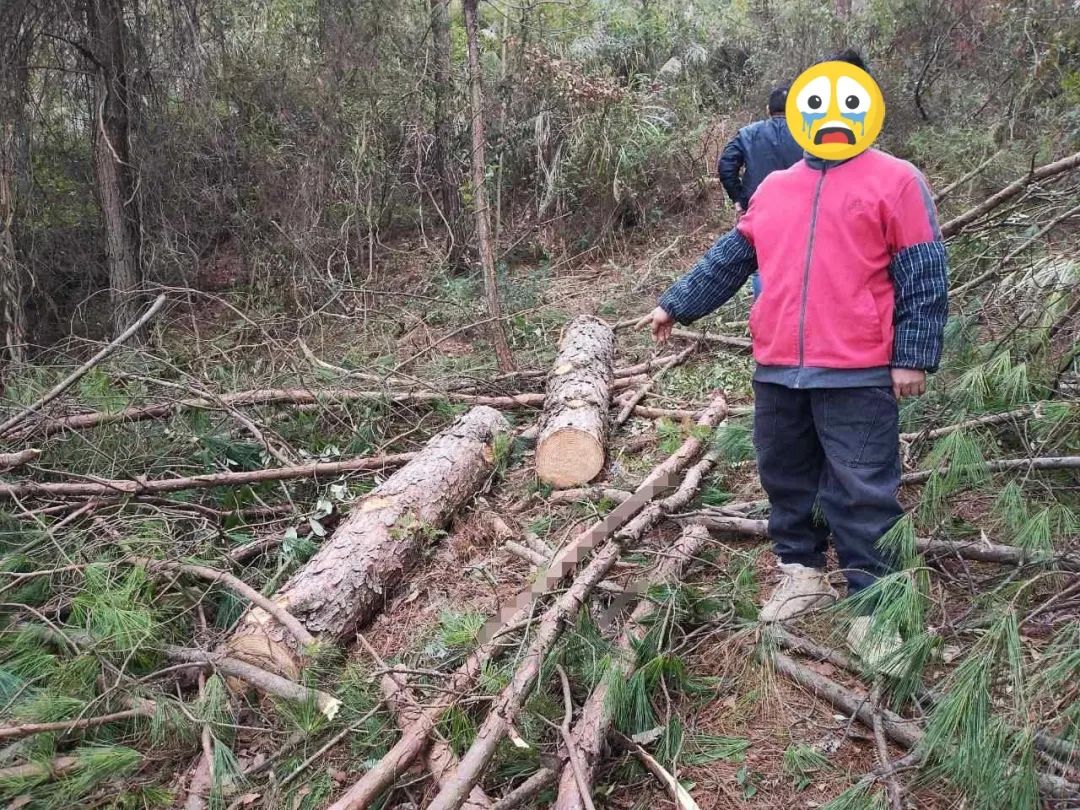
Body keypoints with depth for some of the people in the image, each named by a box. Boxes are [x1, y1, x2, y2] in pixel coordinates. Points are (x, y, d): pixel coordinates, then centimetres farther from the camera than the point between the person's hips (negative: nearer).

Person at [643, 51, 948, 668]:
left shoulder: (896, 181, -1)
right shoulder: (775, 188, 15)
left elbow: (924, 276, -5)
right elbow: (730, 259, 22)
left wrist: (914, 356, -11)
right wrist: (677, 303, 21)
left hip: (857, 375, -5)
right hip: (778, 371, 6)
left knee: (862, 493, -1)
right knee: (787, 480, 15)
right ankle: (803, 573, 32)